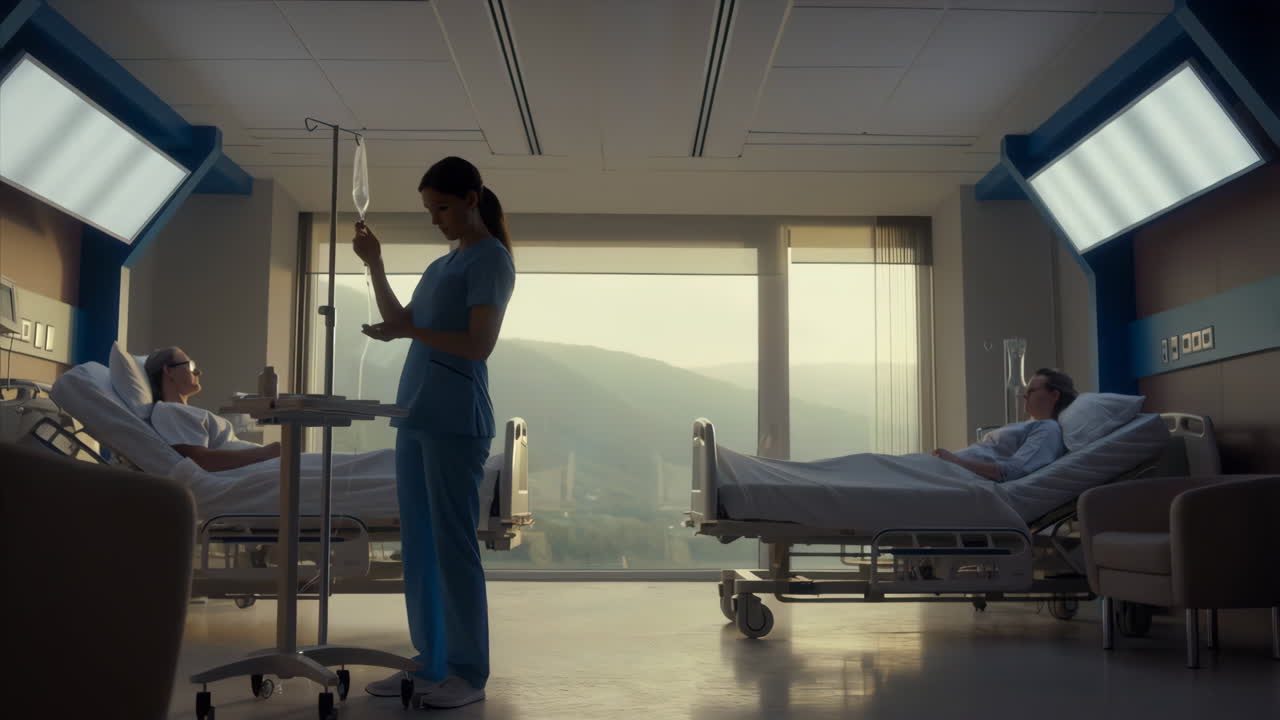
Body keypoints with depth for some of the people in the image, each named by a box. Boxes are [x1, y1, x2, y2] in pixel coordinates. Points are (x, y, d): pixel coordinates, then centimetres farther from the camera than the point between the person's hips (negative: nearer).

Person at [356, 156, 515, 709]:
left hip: (455, 420, -8)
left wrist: (410, 330, -16)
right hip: (415, 416, 8)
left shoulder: (490, 259, -4)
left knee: (452, 544, -6)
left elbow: (480, 344, -12)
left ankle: (469, 672, 1)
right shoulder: (441, 265, 21)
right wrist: (374, 264, 18)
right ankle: (430, 664, 15)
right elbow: (399, 322, 25)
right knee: (417, 546, 8)